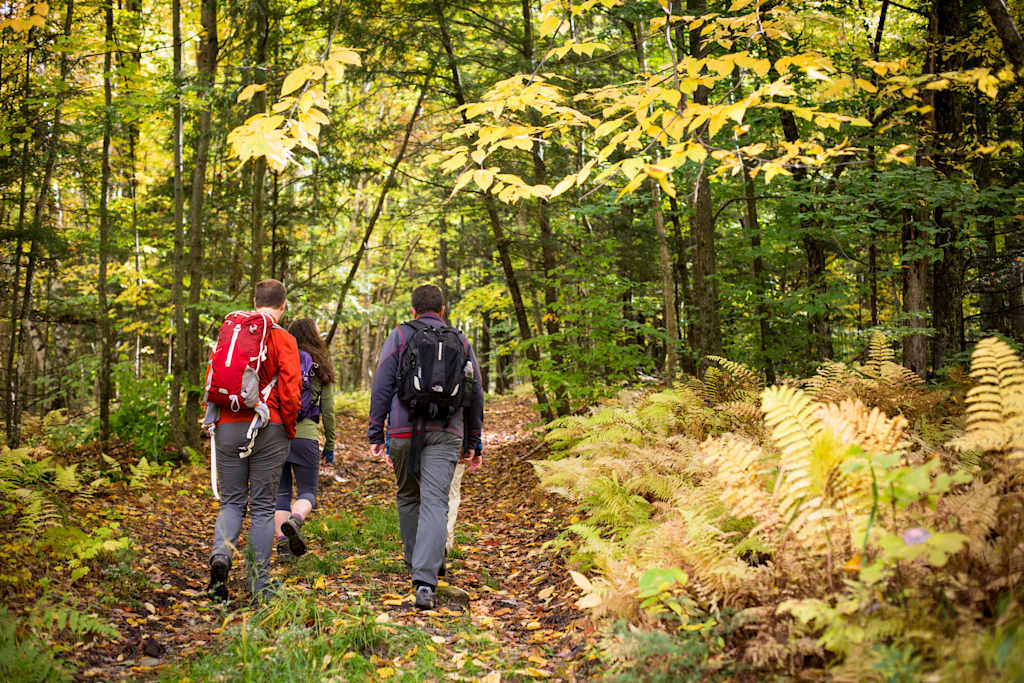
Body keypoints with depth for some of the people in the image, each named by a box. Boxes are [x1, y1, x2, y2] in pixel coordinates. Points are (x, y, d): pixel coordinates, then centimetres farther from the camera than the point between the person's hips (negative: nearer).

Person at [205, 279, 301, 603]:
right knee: (263, 507, 5)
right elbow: (290, 391, -11)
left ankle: (220, 554, -13)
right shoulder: (283, 340, -4)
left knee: (232, 501, 14)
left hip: (228, 427, 3)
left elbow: (211, 381, 9)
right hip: (269, 430, -3)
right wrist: (288, 429, 2)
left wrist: (212, 421, 17)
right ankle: (260, 587, 8)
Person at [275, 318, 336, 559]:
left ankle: (283, 543, 4)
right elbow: (327, 410, 5)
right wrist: (330, 444, 13)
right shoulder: (321, 368, 4)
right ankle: (295, 520, -23)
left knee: (281, 492, 13)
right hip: (305, 435, -2)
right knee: (307, 492, 8)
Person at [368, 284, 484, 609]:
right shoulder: (461, 341, 13)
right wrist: (473, 444, 21)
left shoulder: (399, 336, 7)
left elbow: (382, 386, -1)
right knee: (435, 503, -7)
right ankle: (425, 582, -19)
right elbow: (475, 395, 15)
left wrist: (376, 435, 3)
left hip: (404, 432, 0)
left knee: (408, 497, 19)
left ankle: (417, 566, 30)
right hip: (446, 434, 0)